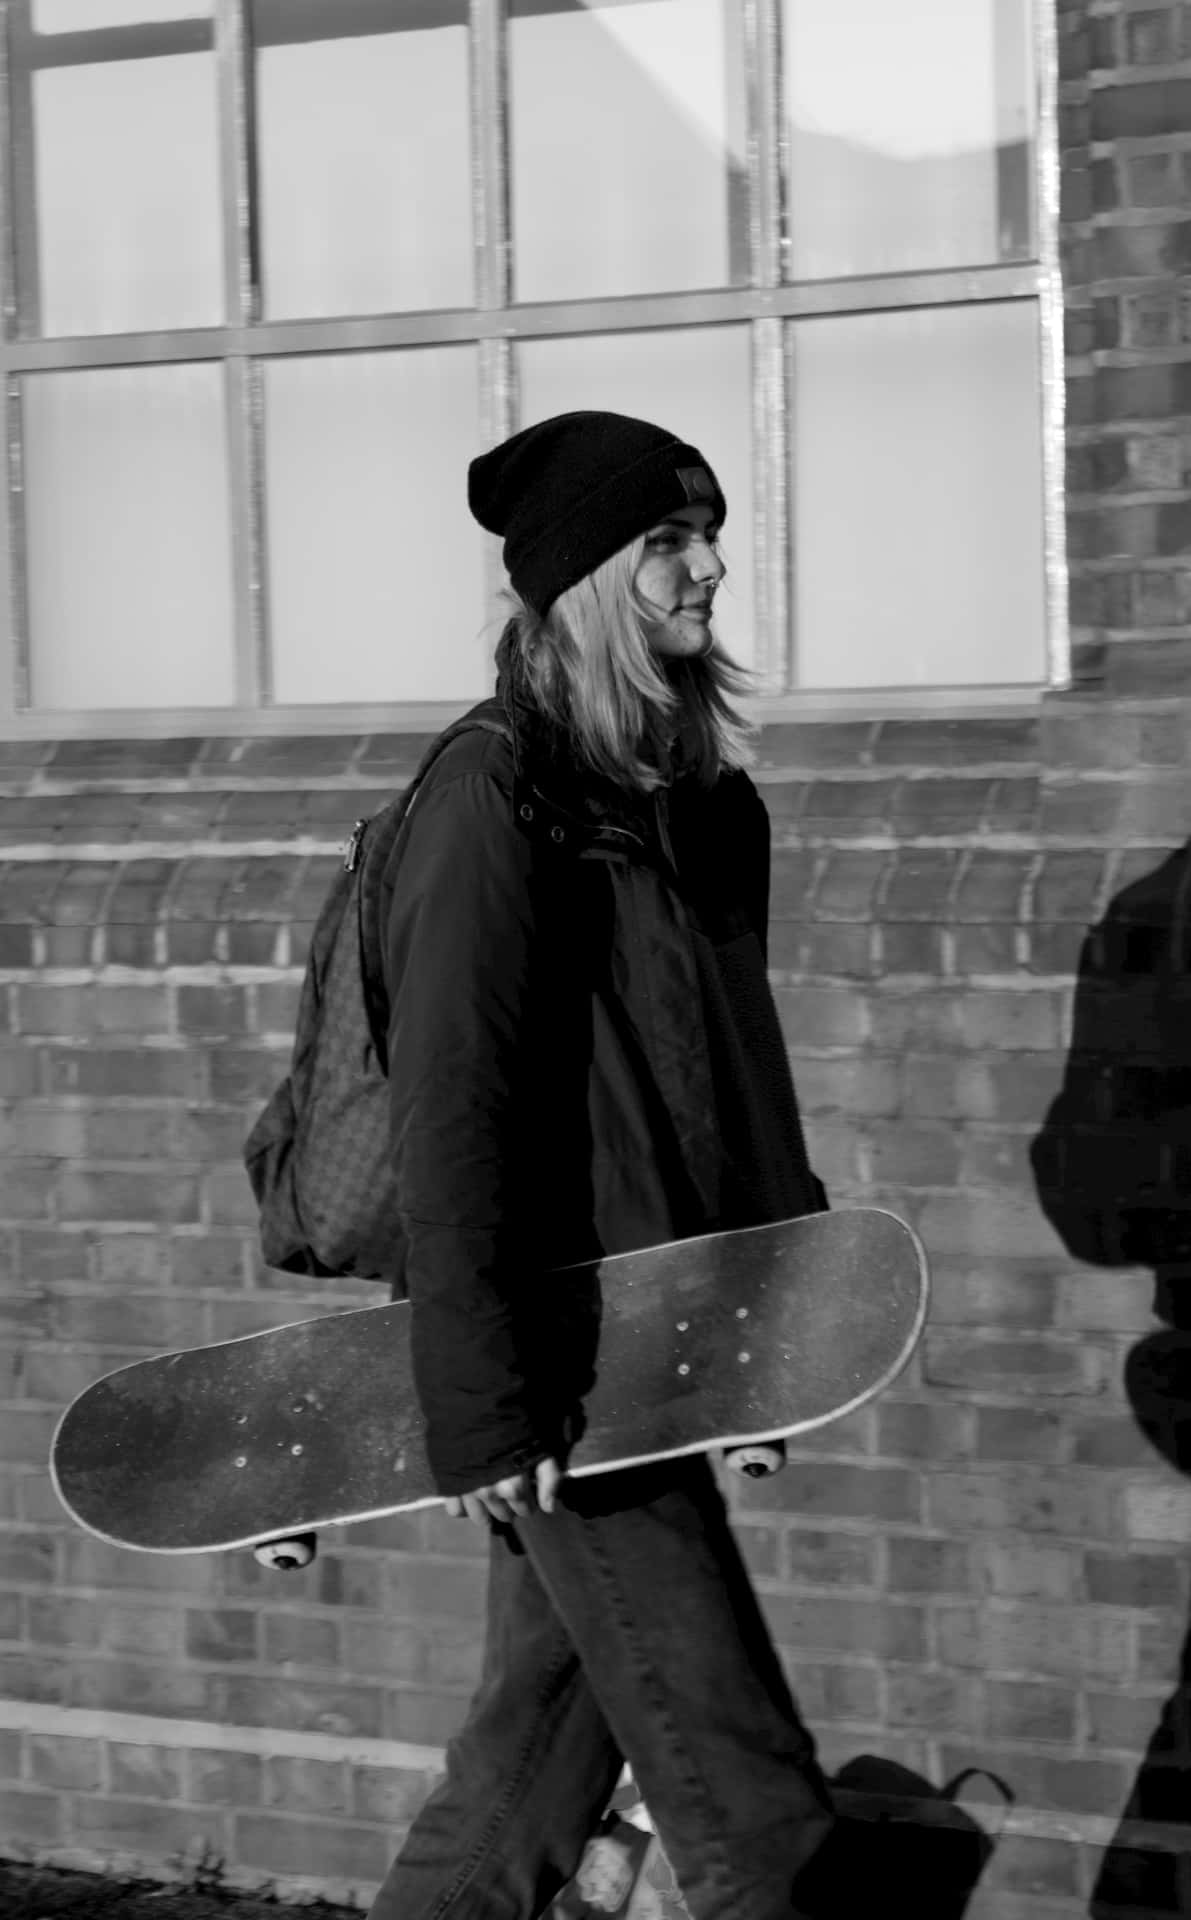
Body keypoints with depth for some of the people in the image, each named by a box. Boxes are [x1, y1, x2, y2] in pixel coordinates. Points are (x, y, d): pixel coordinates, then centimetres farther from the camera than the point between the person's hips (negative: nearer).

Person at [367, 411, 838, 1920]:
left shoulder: (704, 801, 11)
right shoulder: (494, 800, -13)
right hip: (565, 1362, -8)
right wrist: (481, 1408, -20)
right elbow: (449, 1118, -17)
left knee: (544, 1747, 15)